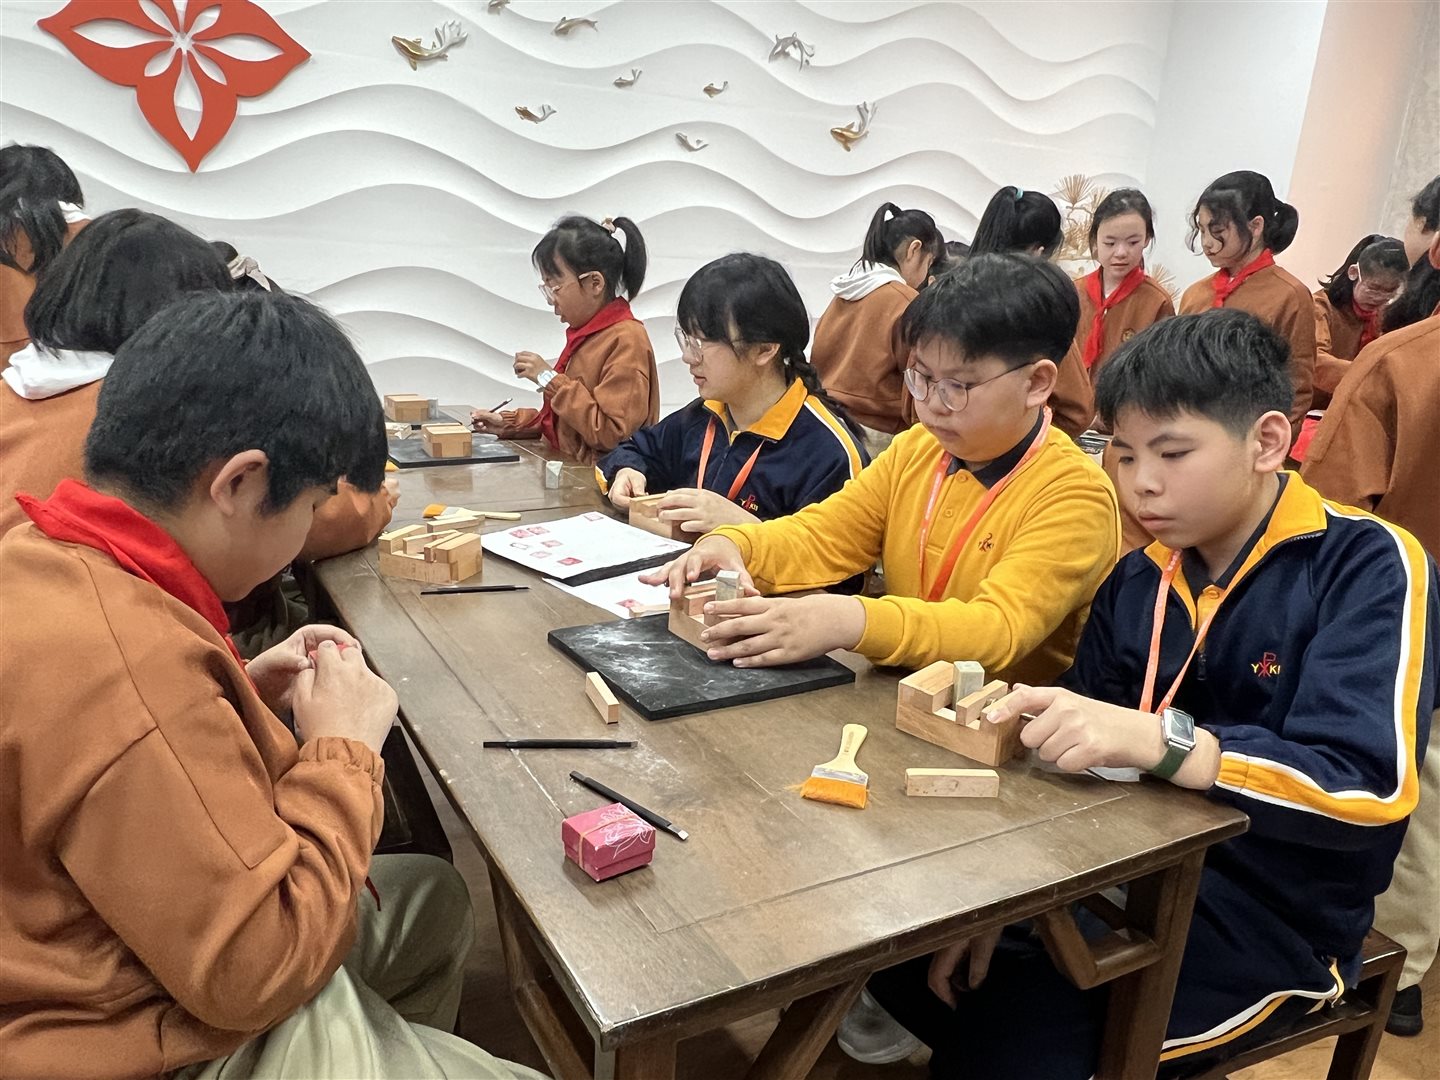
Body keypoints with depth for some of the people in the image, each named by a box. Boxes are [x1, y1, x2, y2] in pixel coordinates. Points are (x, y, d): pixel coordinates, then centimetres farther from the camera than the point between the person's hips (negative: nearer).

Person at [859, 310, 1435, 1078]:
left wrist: (1160, 741, -38)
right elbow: (1079, 765, 5)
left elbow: (1371, 784, -25)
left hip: (1269, 922, -5)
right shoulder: (1135, 582, 4)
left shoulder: (1369, 567, -13)